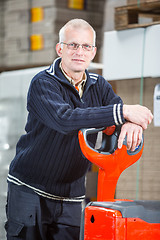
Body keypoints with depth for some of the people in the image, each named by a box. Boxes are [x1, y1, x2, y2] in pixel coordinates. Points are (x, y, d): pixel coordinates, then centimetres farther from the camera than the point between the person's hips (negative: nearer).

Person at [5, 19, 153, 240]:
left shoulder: (99, 86, 8)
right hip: (30, 189, -4)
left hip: (71, 196, 5)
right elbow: (64, 119, -30)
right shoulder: (43, 83, -12)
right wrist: (122, 112, -35)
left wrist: (131, 124, -32)